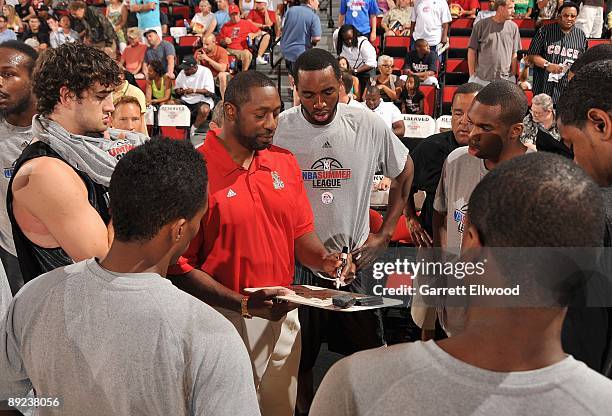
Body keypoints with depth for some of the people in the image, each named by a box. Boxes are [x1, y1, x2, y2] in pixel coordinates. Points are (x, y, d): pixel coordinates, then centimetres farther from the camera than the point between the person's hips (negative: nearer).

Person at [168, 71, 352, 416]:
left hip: (285, 314, 5)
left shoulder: (286, 162, 4)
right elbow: (180, 266, -16)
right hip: (228, 319, -5)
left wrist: (323, 259, -9)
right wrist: (245, 305, -23)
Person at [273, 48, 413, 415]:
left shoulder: (369, 125, -6)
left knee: (371, 353, 11)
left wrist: (385, 234, 6)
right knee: (299, 359, 11)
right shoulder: (279, 129, -10)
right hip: (296, 261, -1)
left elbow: (404, 171, 11)